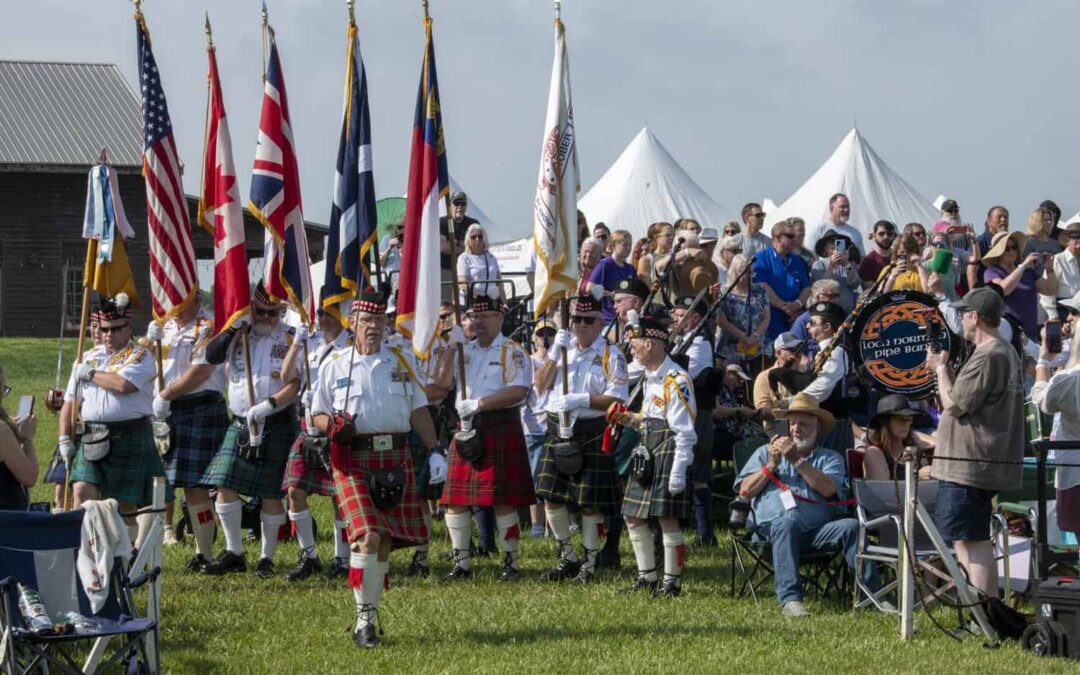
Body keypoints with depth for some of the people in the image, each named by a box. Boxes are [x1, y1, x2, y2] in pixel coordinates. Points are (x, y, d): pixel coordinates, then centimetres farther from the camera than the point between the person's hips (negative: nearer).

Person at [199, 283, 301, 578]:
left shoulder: (290, 339, -2)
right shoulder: (238, 335, 8)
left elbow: (295, 384, -9)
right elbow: (211, 356, -7)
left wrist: (269, 404, -23)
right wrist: (235, 327, -14)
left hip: (277, 426, -3)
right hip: (240, 423, 3)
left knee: (271, 495, 1)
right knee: (225, 487, -3)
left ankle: (267, 558, 12)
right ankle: (233, 553, 8)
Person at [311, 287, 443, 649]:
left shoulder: (402, 360, 12)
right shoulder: (335, 364, 6)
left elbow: (418, 410, 14)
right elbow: (318, 414, 10)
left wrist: (435, 450, 5)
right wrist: (332, 425, -13)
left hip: (395, 457, 3)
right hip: (353, 459, -3)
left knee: (386, 541, 4)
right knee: (368, 536, -18)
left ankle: (368, 612, 17)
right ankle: (364, 619, -12)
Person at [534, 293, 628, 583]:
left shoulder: (610, 355, -4)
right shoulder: (563, 347, 12)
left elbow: (617, 399, -12)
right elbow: (541, 384, 4)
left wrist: (582, 399, -22)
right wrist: (555, 354, -9)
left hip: (592, 436, -5)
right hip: (558, 432, 5)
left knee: (590, 503, 0)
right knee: (551, 497, 4)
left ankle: (589, 562, 11)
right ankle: (568, 558, 20)